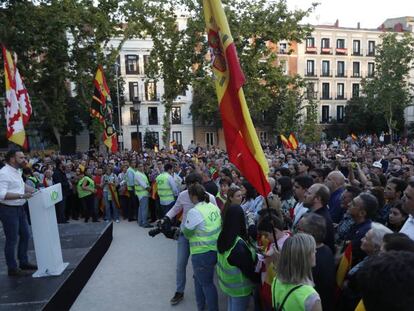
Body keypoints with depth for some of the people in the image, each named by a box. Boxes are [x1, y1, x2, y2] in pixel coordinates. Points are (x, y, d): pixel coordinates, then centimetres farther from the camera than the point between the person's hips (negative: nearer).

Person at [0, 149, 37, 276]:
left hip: (19, 208, 9)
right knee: (12, 240, 2)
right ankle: (12, 268, 17)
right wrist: (22, 195, -31)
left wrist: (35, 191, 10)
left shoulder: (17, 171, 10)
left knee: (25, 235, 16)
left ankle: (24, 262, 30)